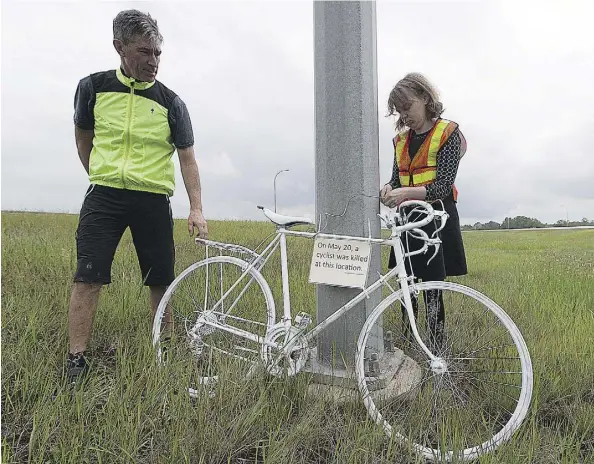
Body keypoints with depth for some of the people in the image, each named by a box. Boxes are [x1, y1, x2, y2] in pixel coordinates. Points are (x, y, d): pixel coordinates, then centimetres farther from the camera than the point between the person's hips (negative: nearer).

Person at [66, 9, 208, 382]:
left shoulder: (170, 102, 3)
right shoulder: (94, 87, 6)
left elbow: (188, 158, 1)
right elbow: (84, 140, 19)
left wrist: (197, 209, -9)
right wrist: (104, 179, 12)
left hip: (154, 202, 0)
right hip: (104, 197, 1)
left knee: (161, 281, 4)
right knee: (88, 278, -7)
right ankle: (76, 361, 4)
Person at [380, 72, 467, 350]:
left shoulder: (447, 133, -4)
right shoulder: (401, 139, 14)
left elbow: (444, 185, -13)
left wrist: (406, 192, -27)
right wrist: (388, 190, -9)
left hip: (437, 218, -5)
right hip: (407, 219, 6)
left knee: (432, 290, -5)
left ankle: (436, 352, 6)